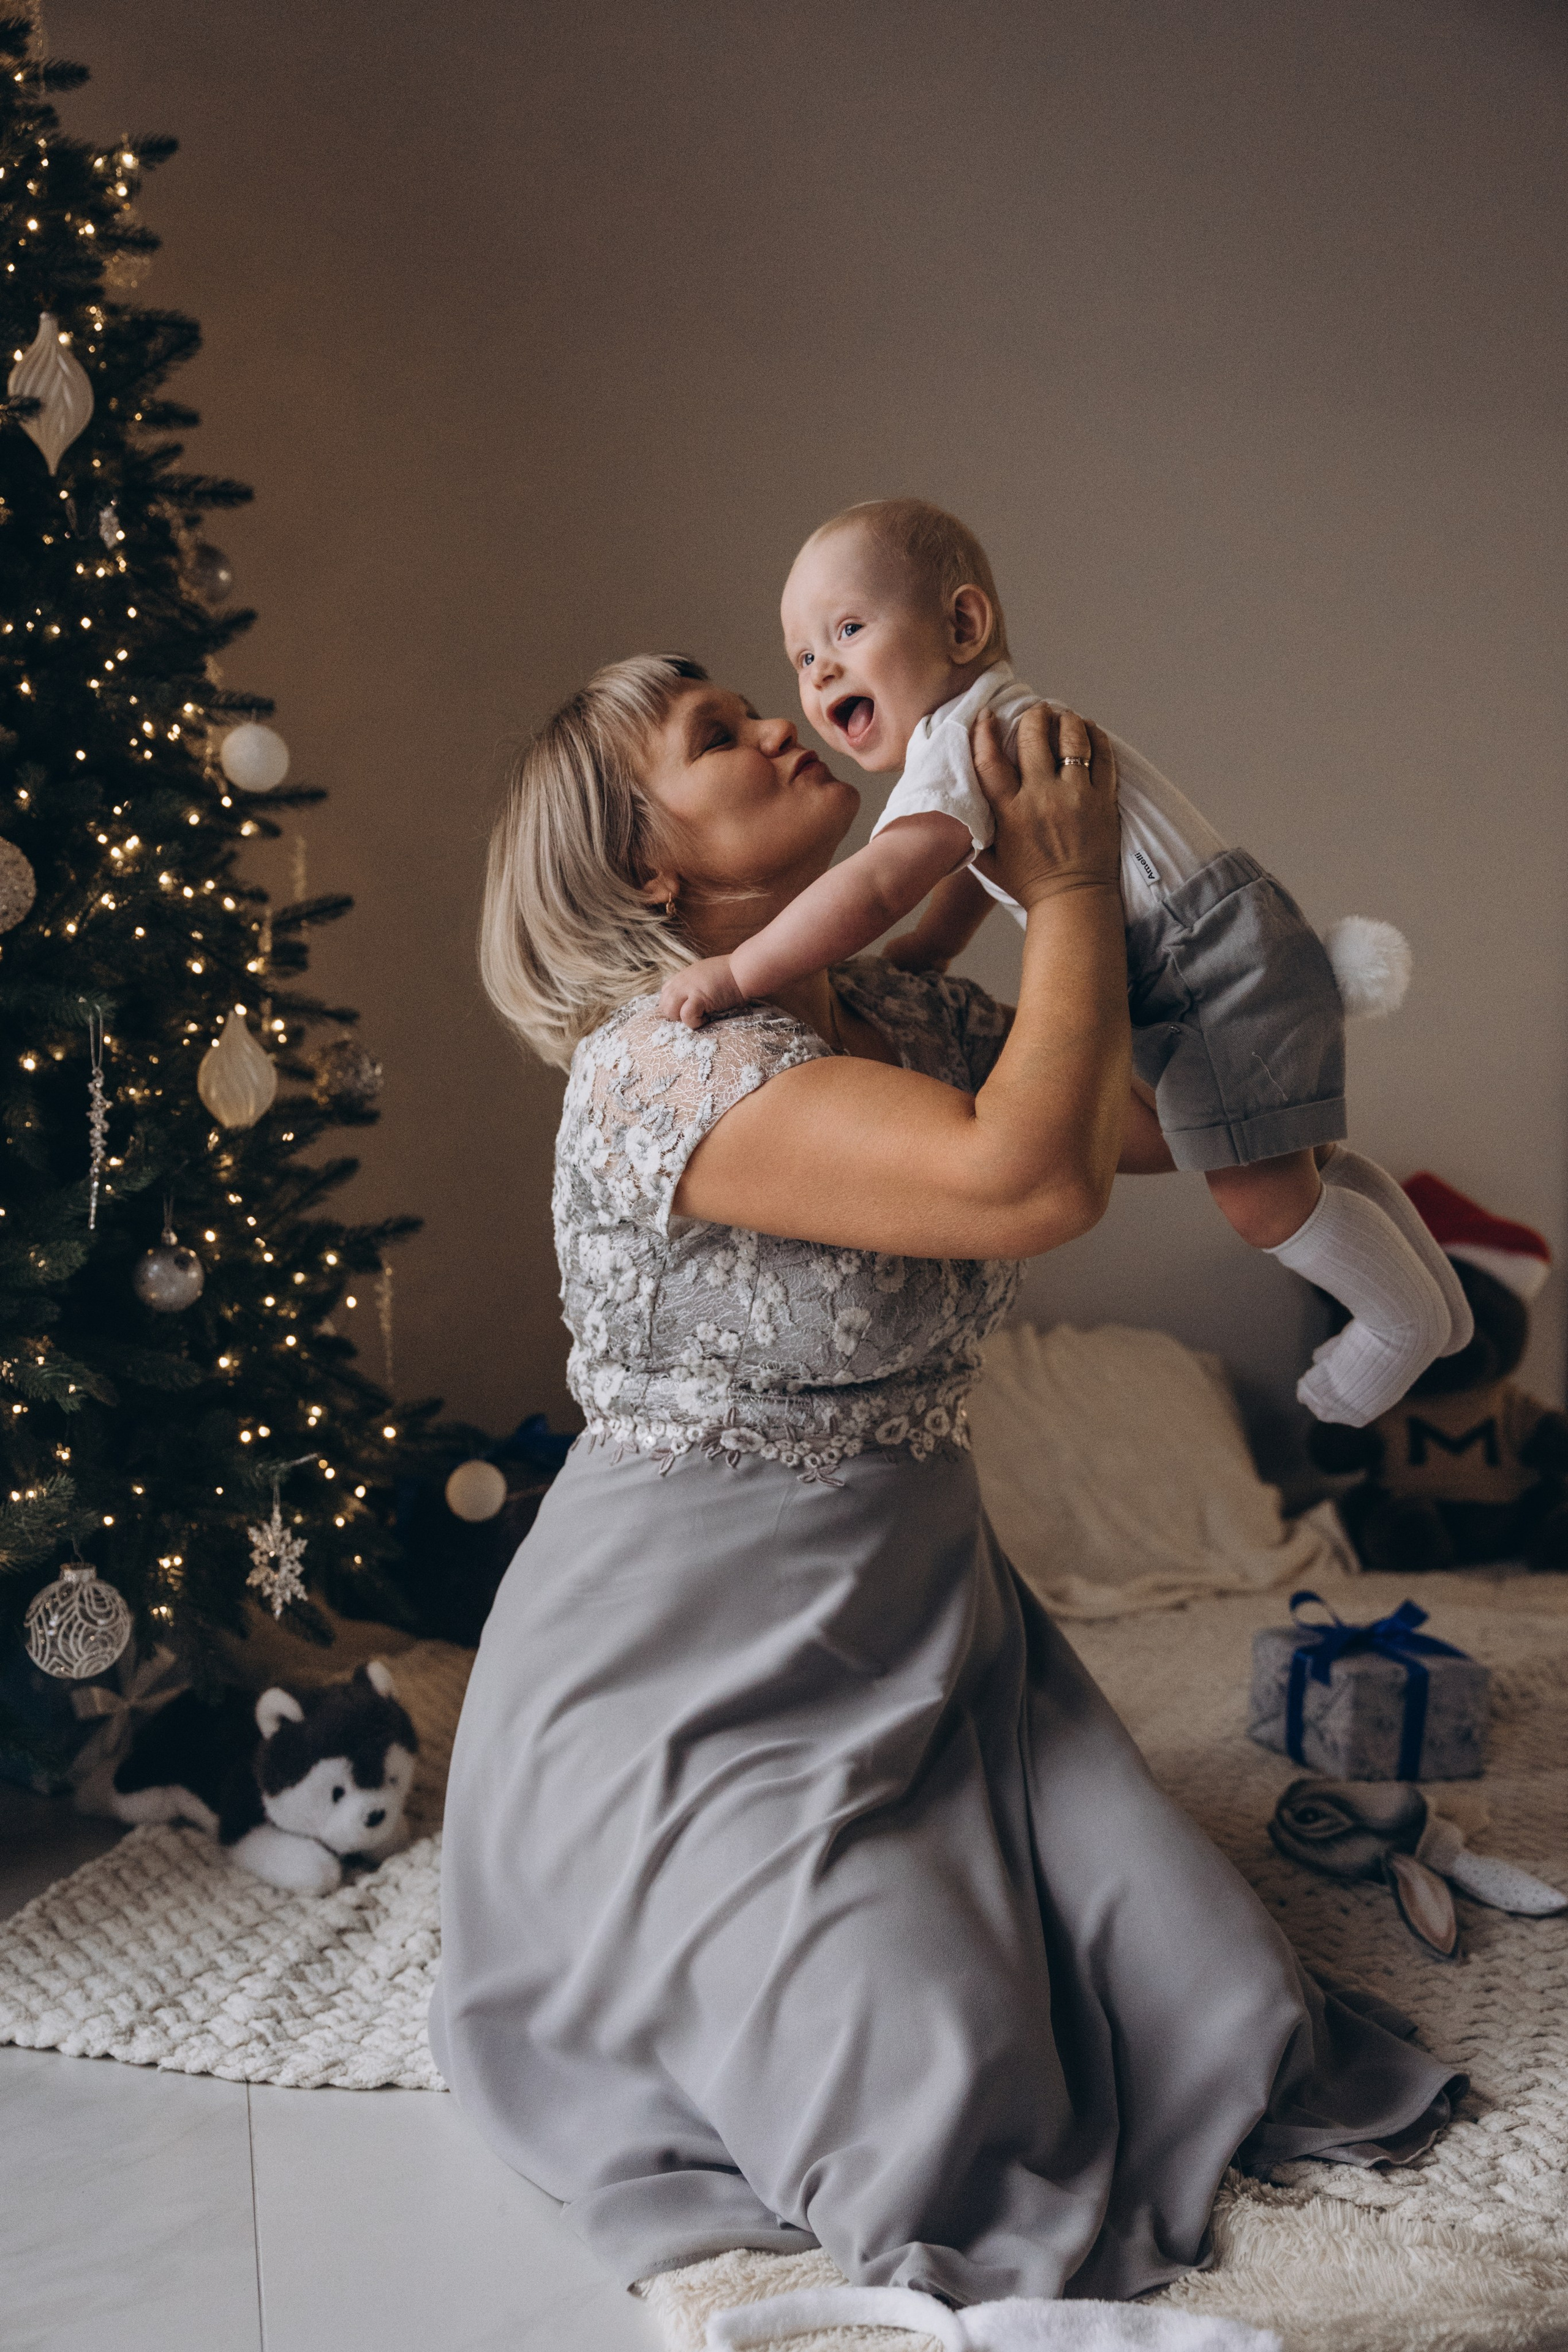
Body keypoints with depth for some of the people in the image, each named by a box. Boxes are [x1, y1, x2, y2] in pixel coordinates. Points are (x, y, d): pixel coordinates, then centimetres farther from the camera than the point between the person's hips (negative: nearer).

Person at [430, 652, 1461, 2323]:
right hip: (696, 1670, -7)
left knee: (1207, 1997, -6)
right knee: (936, 2087, -19)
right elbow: (1035, 1183, -32)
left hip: (920, 1620, 8)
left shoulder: (894, 1017, 6)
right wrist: (1067, 884, -20)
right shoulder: (666, 1063, -22)